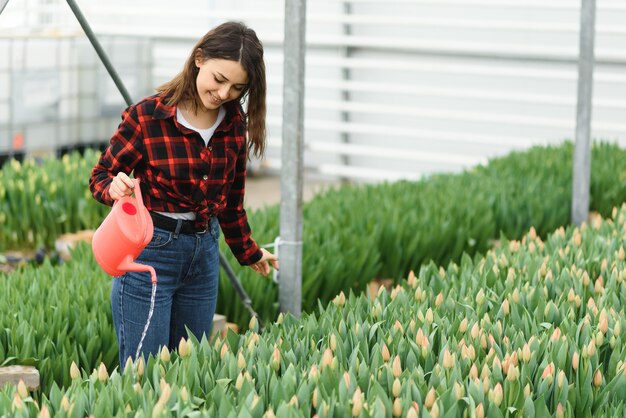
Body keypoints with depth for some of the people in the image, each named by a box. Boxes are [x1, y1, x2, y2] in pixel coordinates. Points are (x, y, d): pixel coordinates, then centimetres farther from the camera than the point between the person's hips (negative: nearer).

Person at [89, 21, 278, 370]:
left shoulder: (235, 123, 1)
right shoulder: (147, 116, -15)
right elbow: (101, 176, -6)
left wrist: (247, 251, 24)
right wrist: (115, 188, -29)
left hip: (204, 252, 6)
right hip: (150, 250, -5)